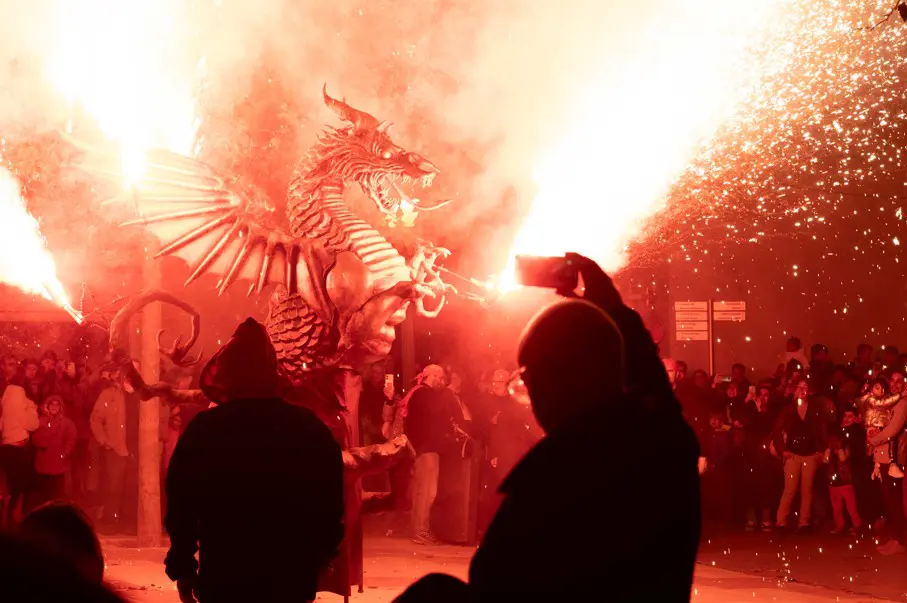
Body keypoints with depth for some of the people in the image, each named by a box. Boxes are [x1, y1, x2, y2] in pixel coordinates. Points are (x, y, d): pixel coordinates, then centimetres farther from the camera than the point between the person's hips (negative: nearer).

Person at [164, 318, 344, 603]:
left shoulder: (203, 430, -6)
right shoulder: (311, 428, 1)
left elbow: (180, 508, -3)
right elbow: (331, 506, 7)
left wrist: (182, 567, 8)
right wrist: (318, 556, 20)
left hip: (222, 578, -2)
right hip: (292, 578, 2)